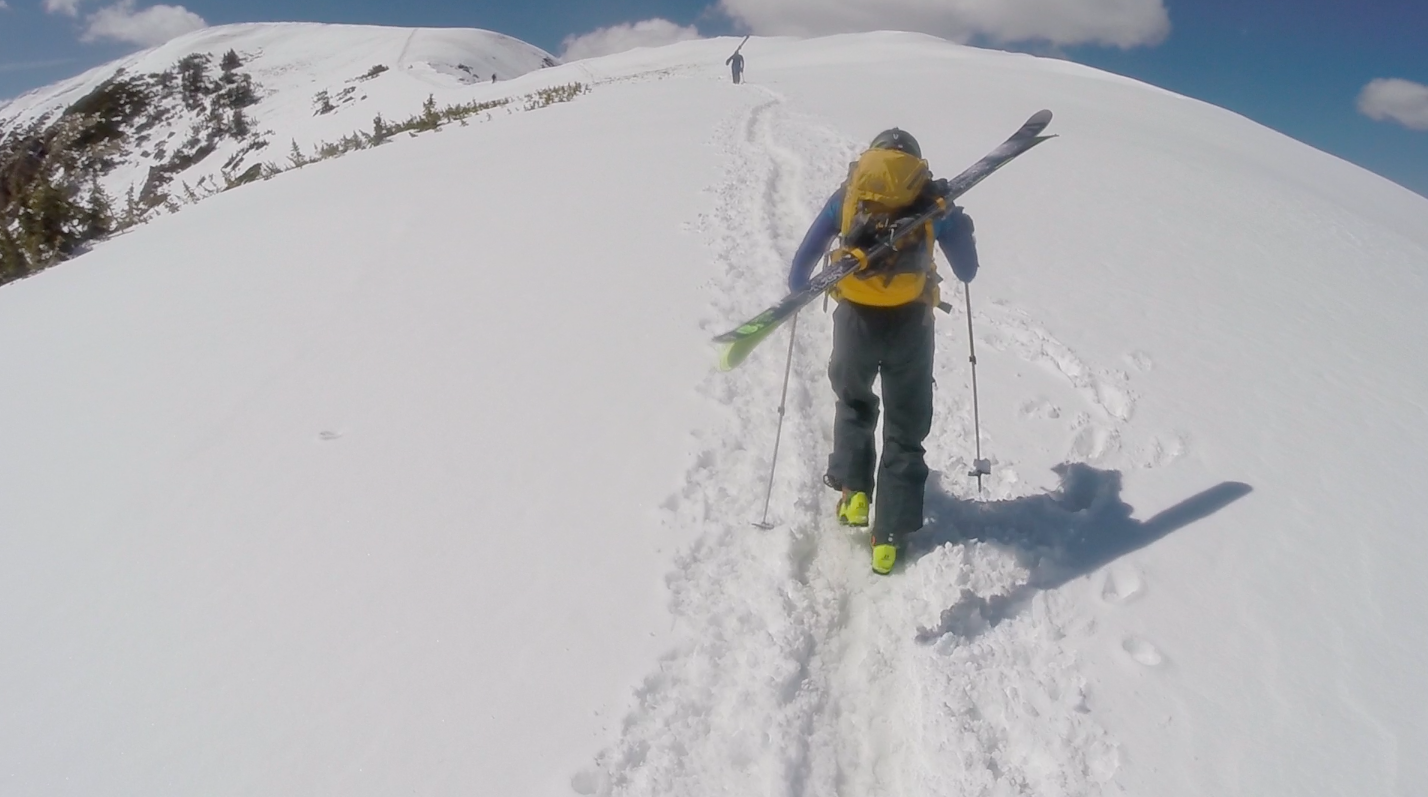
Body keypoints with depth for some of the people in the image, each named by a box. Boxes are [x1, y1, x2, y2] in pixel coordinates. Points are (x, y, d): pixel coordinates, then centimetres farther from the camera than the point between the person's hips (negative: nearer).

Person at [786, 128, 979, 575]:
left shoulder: (848, 194, 10)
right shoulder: (934, 202, 8)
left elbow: (804, 260, 10)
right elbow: (967, 273, 13)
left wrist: (795, 291, 31)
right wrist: (960, 227, 31)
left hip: (856, 319, 0)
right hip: (910, 324, 0)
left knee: (853, 402, 30)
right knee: (905, 428, 14)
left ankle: (852, 488, 18)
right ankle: (890, 536, 15)